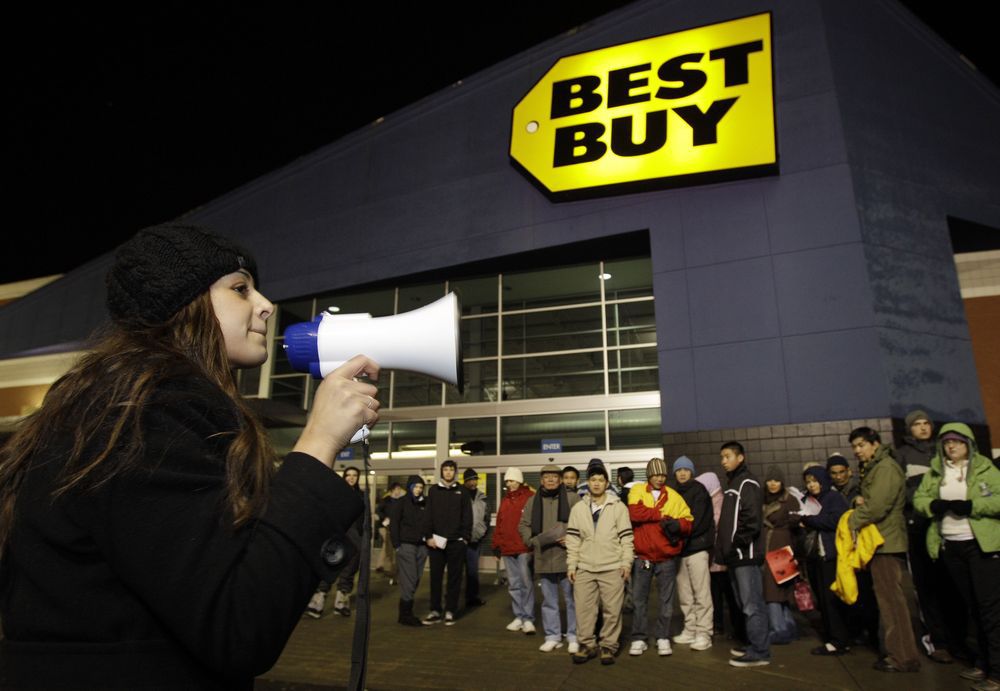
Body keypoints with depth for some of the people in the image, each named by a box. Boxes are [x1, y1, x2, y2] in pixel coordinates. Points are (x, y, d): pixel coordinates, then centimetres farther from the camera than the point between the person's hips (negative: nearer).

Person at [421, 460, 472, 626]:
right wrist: (429, 536, -5)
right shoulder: (433, 490, 8)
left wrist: (466, 537, -4)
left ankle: (450, 612, 12)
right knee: (435, 577, 5)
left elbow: (467, 516, 3)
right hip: (436, 540, 1)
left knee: (454, 577, 4)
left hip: (456, 541, -1)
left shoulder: (462, 491, 6)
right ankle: (435, 611, 15)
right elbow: (428, 515, 4)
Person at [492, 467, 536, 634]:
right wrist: (497, 544, 13)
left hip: (524, 548, -6)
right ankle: (519, 616, 21)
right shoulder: (504, 500, 15)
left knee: (526, 583, -3)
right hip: (507, 549, 6)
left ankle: (528, 619, 4)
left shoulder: (529, 497, -5)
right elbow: (499, 523, 17)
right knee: (514, 585, 12)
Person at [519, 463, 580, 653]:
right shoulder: (533, 501, 8)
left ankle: (573, 637, 18)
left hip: (568, 557, -3)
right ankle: (552, 636, 25)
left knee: (572, 599, 5)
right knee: (549, 600, 13)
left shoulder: (572, 498, -3)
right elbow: (523, 525, 11)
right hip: (544, 559, 4)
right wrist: (532, 540, -5)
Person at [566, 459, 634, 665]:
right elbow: (573, 539, 7)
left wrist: (627, 562, -5)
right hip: (584, 568, 2)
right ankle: (587, 644, 20)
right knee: (584, 609, 5)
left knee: (612, 609, 3)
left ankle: (609, 646, 18)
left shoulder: (618, 507, 1)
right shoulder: (578, 509, 7)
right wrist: (571, 565, 2)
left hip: (612, 568, -2)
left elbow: (626, 537, 1)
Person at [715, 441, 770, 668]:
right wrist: (726, 548, 15)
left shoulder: (748, 483, -10)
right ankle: (754, 645, 24)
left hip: (745, 555, -10)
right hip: (735, 556, 10)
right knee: (744, 604, 15)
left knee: (752, 604, -6)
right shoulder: (732, 483, 19)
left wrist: (736, 545, -17)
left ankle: (759, 652, -1)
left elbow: (752, 521, -20)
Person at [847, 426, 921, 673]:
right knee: (887, 597, 14)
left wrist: (851, 522, -10)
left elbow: (877, 507, -21)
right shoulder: (871, 469, 17)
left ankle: (903, 657, 1)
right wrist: (858, 502, 0)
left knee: (890, 598, -5)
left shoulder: (886, 467, -13)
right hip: (881, 541, 10)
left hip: (886, 541, -10)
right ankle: (896, 650, 23)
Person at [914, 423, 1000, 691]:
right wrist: (934, 505, -14)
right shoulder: (934, 472, 9)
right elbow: (918, 498, 6)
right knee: (973, 605, 15)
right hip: (950, 547, 5)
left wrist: (971, 505, -23)